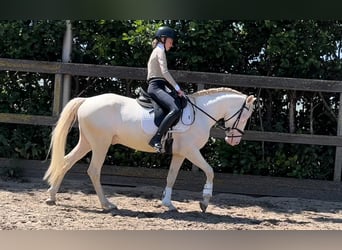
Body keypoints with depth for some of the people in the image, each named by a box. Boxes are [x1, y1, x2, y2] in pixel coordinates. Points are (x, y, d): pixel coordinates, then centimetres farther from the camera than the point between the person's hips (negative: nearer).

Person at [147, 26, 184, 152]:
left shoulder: (157, 51, 27)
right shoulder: (160, 51, -3)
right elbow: (165, 72, -16)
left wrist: (174, 89, 17)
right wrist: (177, 88, -14)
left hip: (157, 87, 11)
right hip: (156, 87, -11)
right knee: (175, 110, -31)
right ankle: (156, 139, -37)